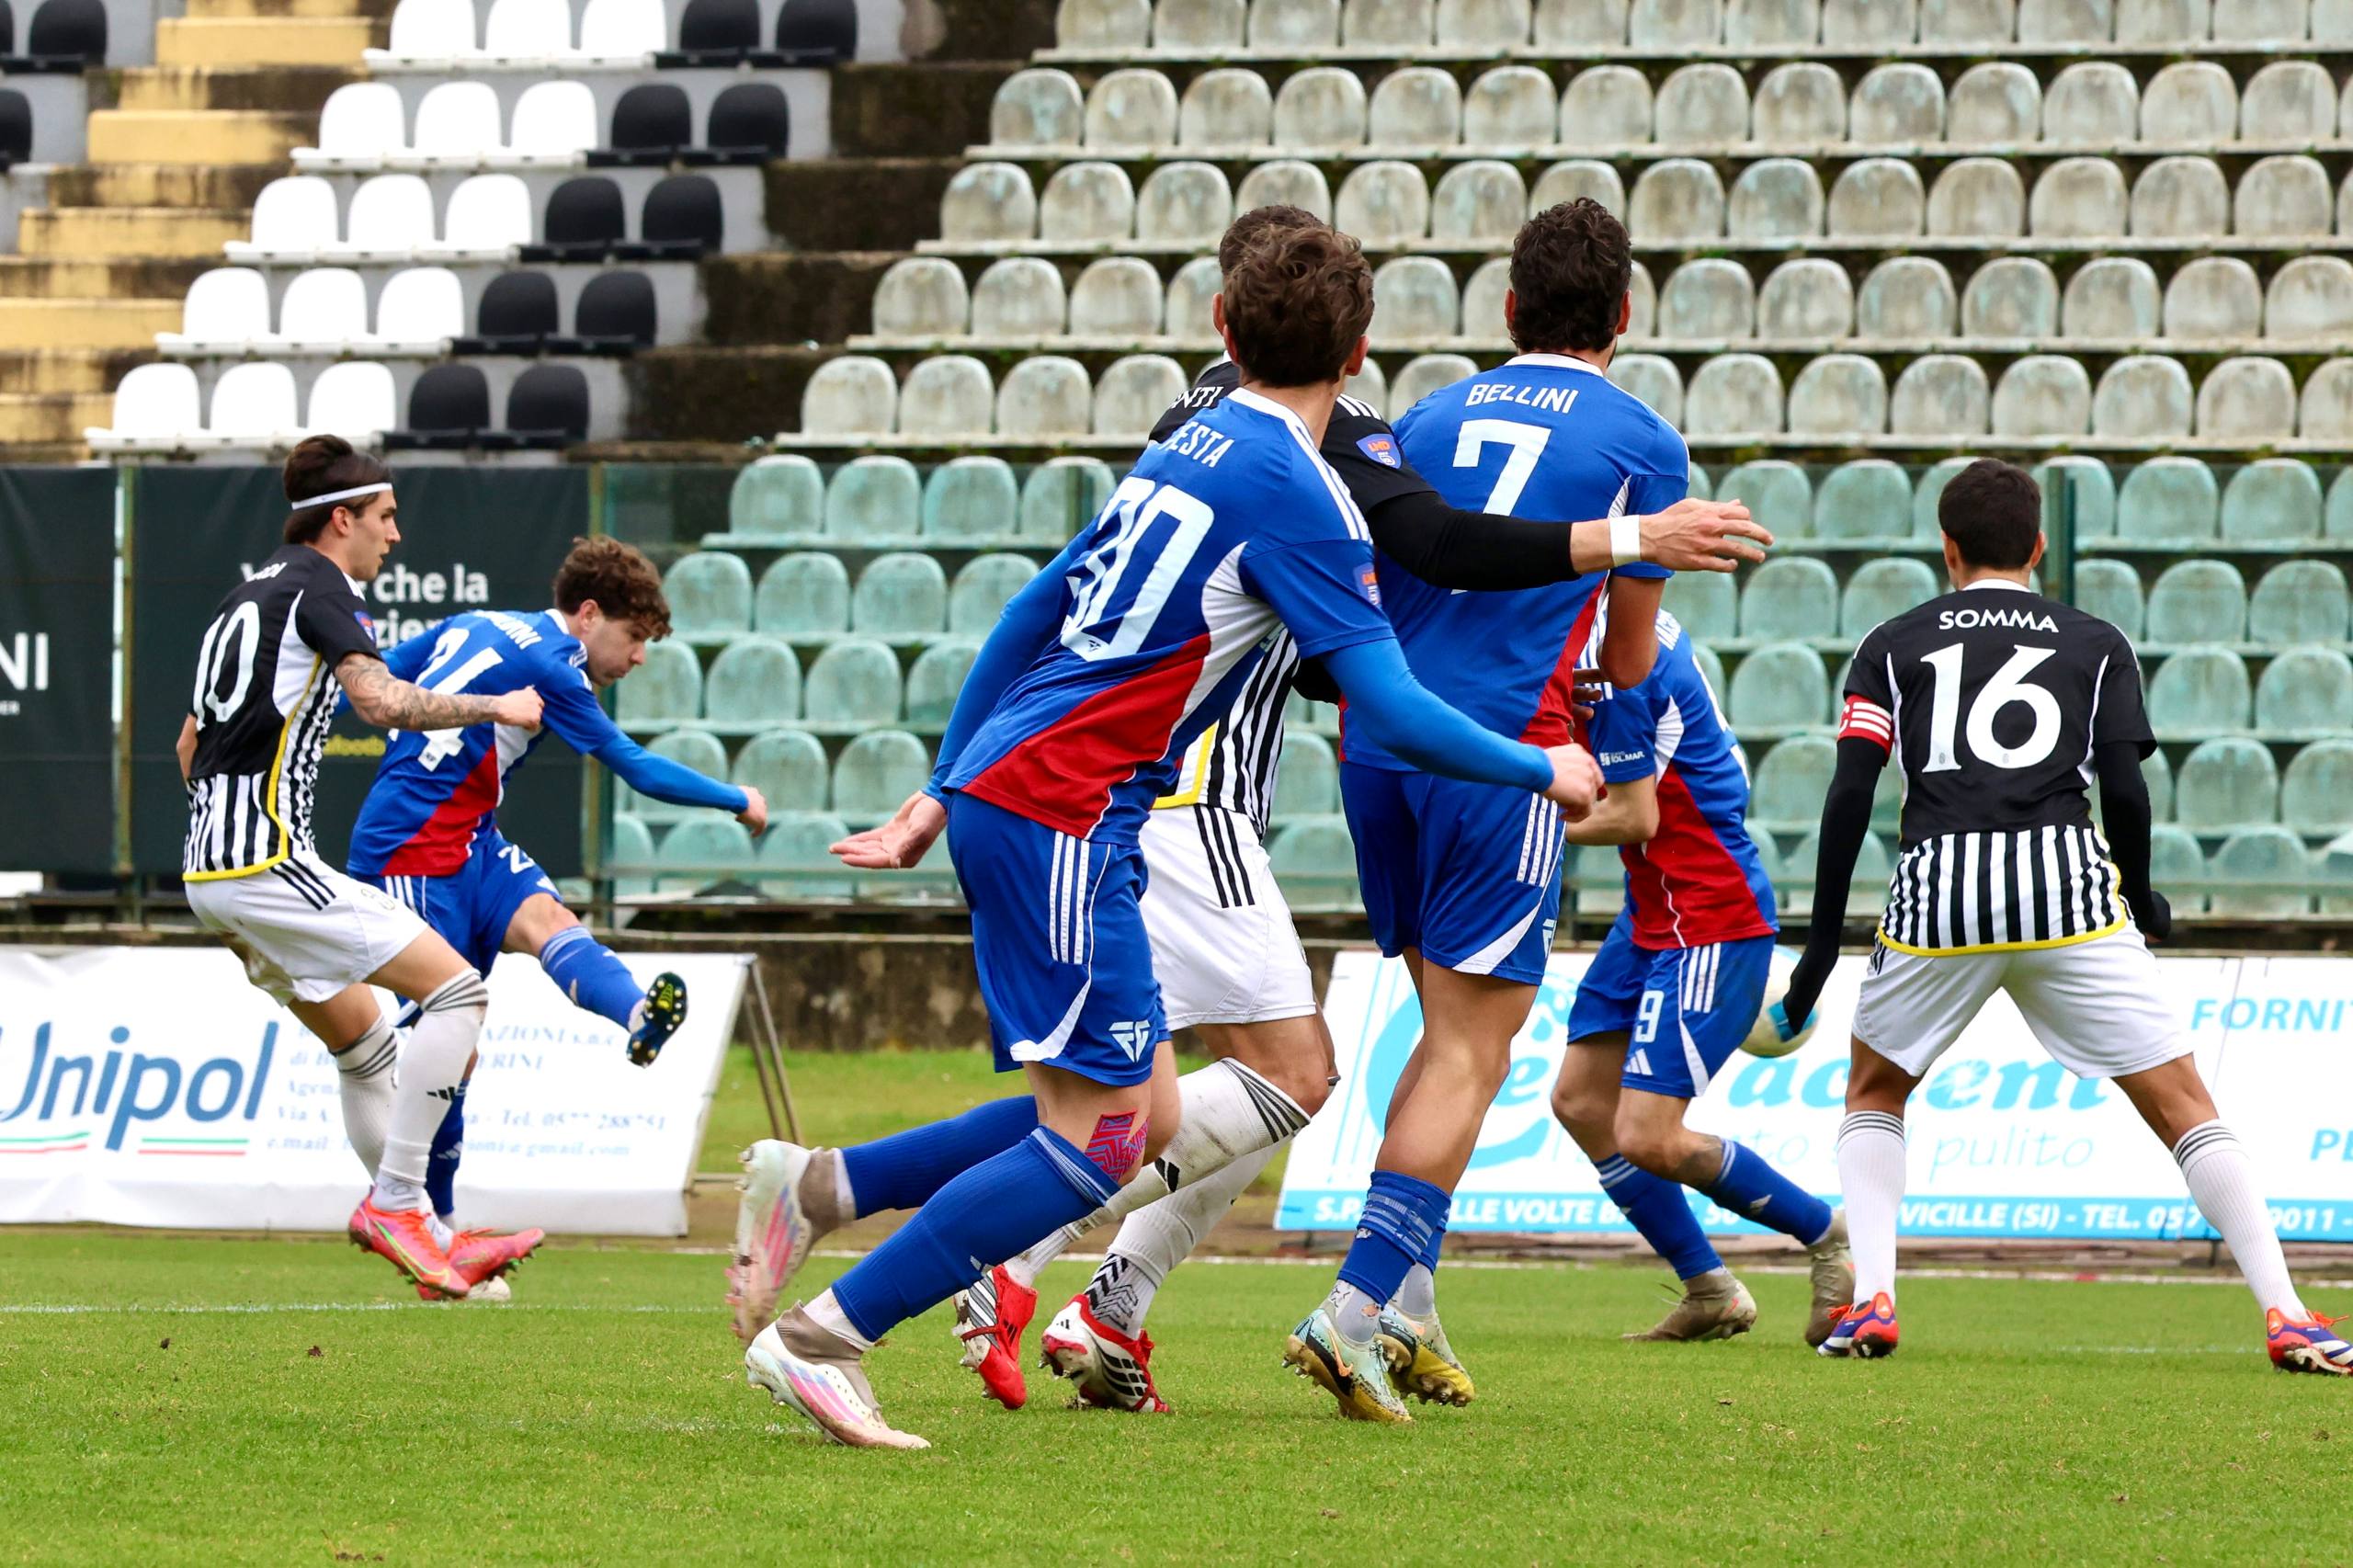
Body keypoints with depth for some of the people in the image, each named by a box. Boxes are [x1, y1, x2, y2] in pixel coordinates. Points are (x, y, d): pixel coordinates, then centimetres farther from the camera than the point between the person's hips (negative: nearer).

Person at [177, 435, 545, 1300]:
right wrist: (497, 707, -9)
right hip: (267, 862, -10)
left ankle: (421, 1231, 21)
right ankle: (396, 1202, -13)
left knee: (365, 1045, 19)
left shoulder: (246, 596, 21)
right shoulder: (318, 586, -6)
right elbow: (382, 701, -21)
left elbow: (190, 742, 29)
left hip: (209, 869, 10)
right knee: (456, 989, -12)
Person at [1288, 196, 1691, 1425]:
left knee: (1451, 1027, 19)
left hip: (1380, 739, 5)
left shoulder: (1429, 419, 15)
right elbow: (1628, 662, 10)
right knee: (1472, 1046, -4)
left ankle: (1408, 1300, 14)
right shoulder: (1641, 444, 3)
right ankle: (1358, 1309, -17)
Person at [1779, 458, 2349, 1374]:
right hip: (2068, 884, 0)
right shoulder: (2096, 644, 16)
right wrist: (2143, 903, 22)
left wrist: (1822, 944, 10)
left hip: (1938, 888, 1)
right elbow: (2124, 790, 5)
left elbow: (1851, 793, 5)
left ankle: (1870, 1300, 6)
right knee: (2184, 1109, 4)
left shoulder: (1893, 645, 16)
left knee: (1873, 1096, 24)